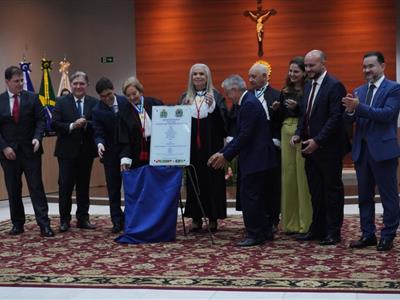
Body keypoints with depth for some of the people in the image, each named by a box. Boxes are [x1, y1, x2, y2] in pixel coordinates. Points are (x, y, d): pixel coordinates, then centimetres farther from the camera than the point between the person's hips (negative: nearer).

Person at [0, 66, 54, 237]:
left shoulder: (32, 98, 2)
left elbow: (41, 120, 1)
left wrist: (37, 138, -15)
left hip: (30, 151, -1)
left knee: (36, 188, -3)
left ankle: (44, 225, -3)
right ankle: (17, 224, 19)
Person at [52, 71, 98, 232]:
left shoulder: (94, 103, 3)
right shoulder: (61, 102, 1)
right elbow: (54, 124, -7)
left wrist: (86, 124, -22)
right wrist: (71, 126, -20)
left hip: (86, 151, 2)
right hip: (67, 151, -2)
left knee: (84, 186, 10)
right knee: (65, 186, -1)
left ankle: (83, 219, 20)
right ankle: (64, 220, 11)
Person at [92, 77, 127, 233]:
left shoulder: (126, 102, -5)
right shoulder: (97, 111, -8)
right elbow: (98, 134, -11)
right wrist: (100, 144, -33)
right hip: (111, 153, 0)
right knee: (113, 188, 5)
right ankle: (117, 221, 13)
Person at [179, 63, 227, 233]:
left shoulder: (216, 96, 3)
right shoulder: (185, 97, 11)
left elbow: (224, 120, -7)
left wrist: (213, 106, -22)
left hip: (211, 146, -2)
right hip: (191, 146, 2)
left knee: (213, 180, 0)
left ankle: (213, 217, 8)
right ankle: (196, 217, 9)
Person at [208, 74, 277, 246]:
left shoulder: (249, 104, -17)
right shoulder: (248, 102, 15)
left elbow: (245, 136, -22)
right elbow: (240, 135, 16)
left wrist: (226, 156, -15)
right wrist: (222, 153, 10)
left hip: (255, 159, -10)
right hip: (256, 158, 10)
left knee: (249, 196, -6)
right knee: (257, 196, 15)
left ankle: (254, 235, -1)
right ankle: (265, 232, 23)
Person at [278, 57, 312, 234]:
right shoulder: (285, 92, 16)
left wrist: (297, 106, -22)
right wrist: (276, 108, -2)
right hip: (286, 133, 6)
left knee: (302, 175, -6)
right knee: (288, 175, 7)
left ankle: (305, 223, 2)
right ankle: (291, 222, 15)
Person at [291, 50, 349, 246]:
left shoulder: (334, 86, -12)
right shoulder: (309, 86, 13)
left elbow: (336, 117, -18)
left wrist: (317, 141, -21)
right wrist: (299, 134, 1)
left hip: (328, 149, -8)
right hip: (311, 147, 8)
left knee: (332, 190, 4)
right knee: (315, 191, 13)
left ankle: (333, 232, 12)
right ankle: (317, 229, 21)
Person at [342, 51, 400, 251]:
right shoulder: (359, 91, 13)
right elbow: (349, 120, 7)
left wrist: (359, 107, -26)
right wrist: (350, 110, -16)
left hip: (383, 149, -6)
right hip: (361, 149, 6)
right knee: (364, 196, 12)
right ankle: (368, 234, 21)